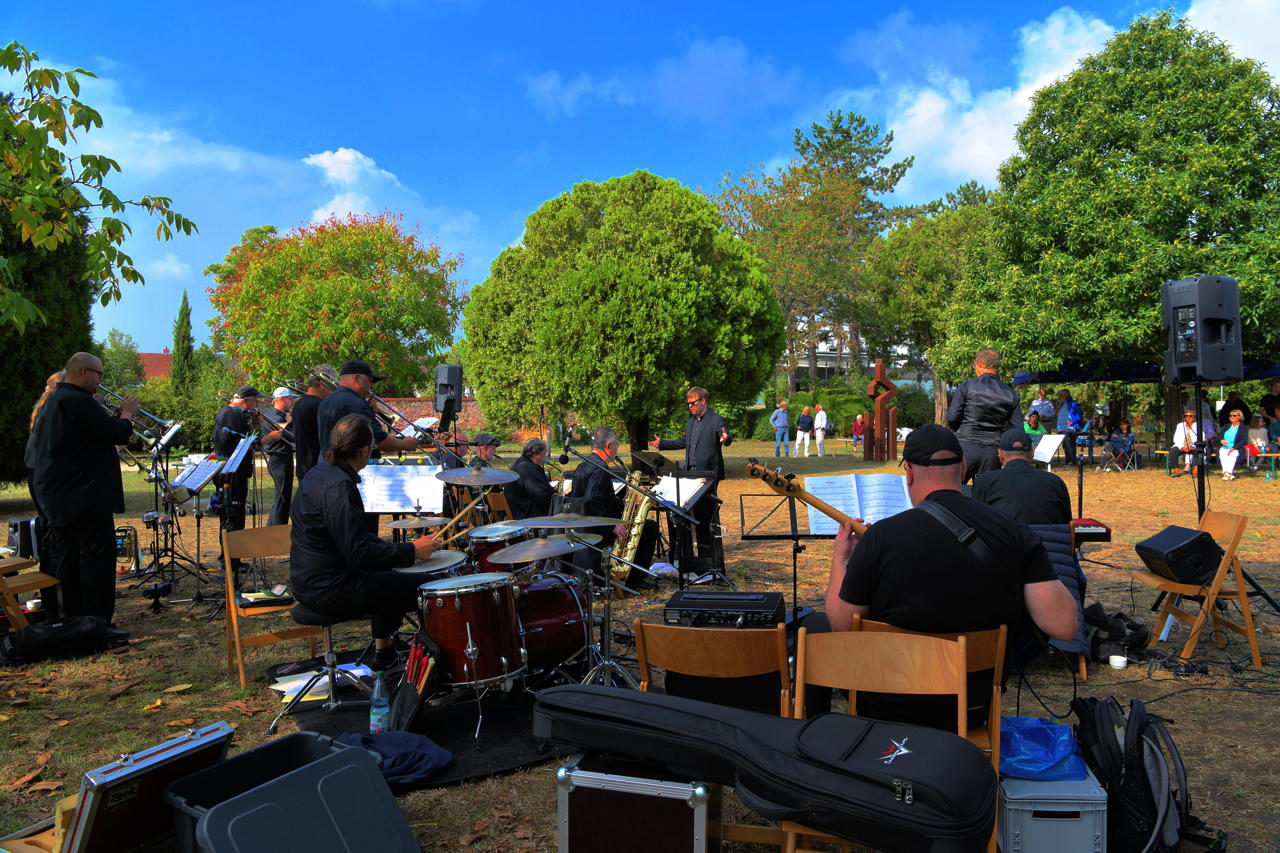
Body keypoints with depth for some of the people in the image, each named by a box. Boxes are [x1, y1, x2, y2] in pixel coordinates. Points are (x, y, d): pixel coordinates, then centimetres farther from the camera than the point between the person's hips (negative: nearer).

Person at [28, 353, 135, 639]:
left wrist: (120, 415, 12)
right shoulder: (79, 401, -17)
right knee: (98, 557, -7)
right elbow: (118, 434, -18)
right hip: (85, 495, -10)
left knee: (67, 560, 13)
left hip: (56, 495, 10)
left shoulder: (52, 401, 17)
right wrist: (127, 412, -1)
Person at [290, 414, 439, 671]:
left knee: (387, 574, 32)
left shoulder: (319, 473, 8)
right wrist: (412, 550, -18)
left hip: (308, 580, 11)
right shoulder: (339, 486, -23)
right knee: (426, 587, -6)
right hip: (329, 589, -11)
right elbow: (358, 552, -26)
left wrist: (396, 547, 13)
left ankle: (383, 650, 38)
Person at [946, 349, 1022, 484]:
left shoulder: (966, 386, -3)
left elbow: (952, 418, -7)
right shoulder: (1011, 394, 6)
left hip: (966, 447, -3)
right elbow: (1017, 428, 4)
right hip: (992, 452, 3)